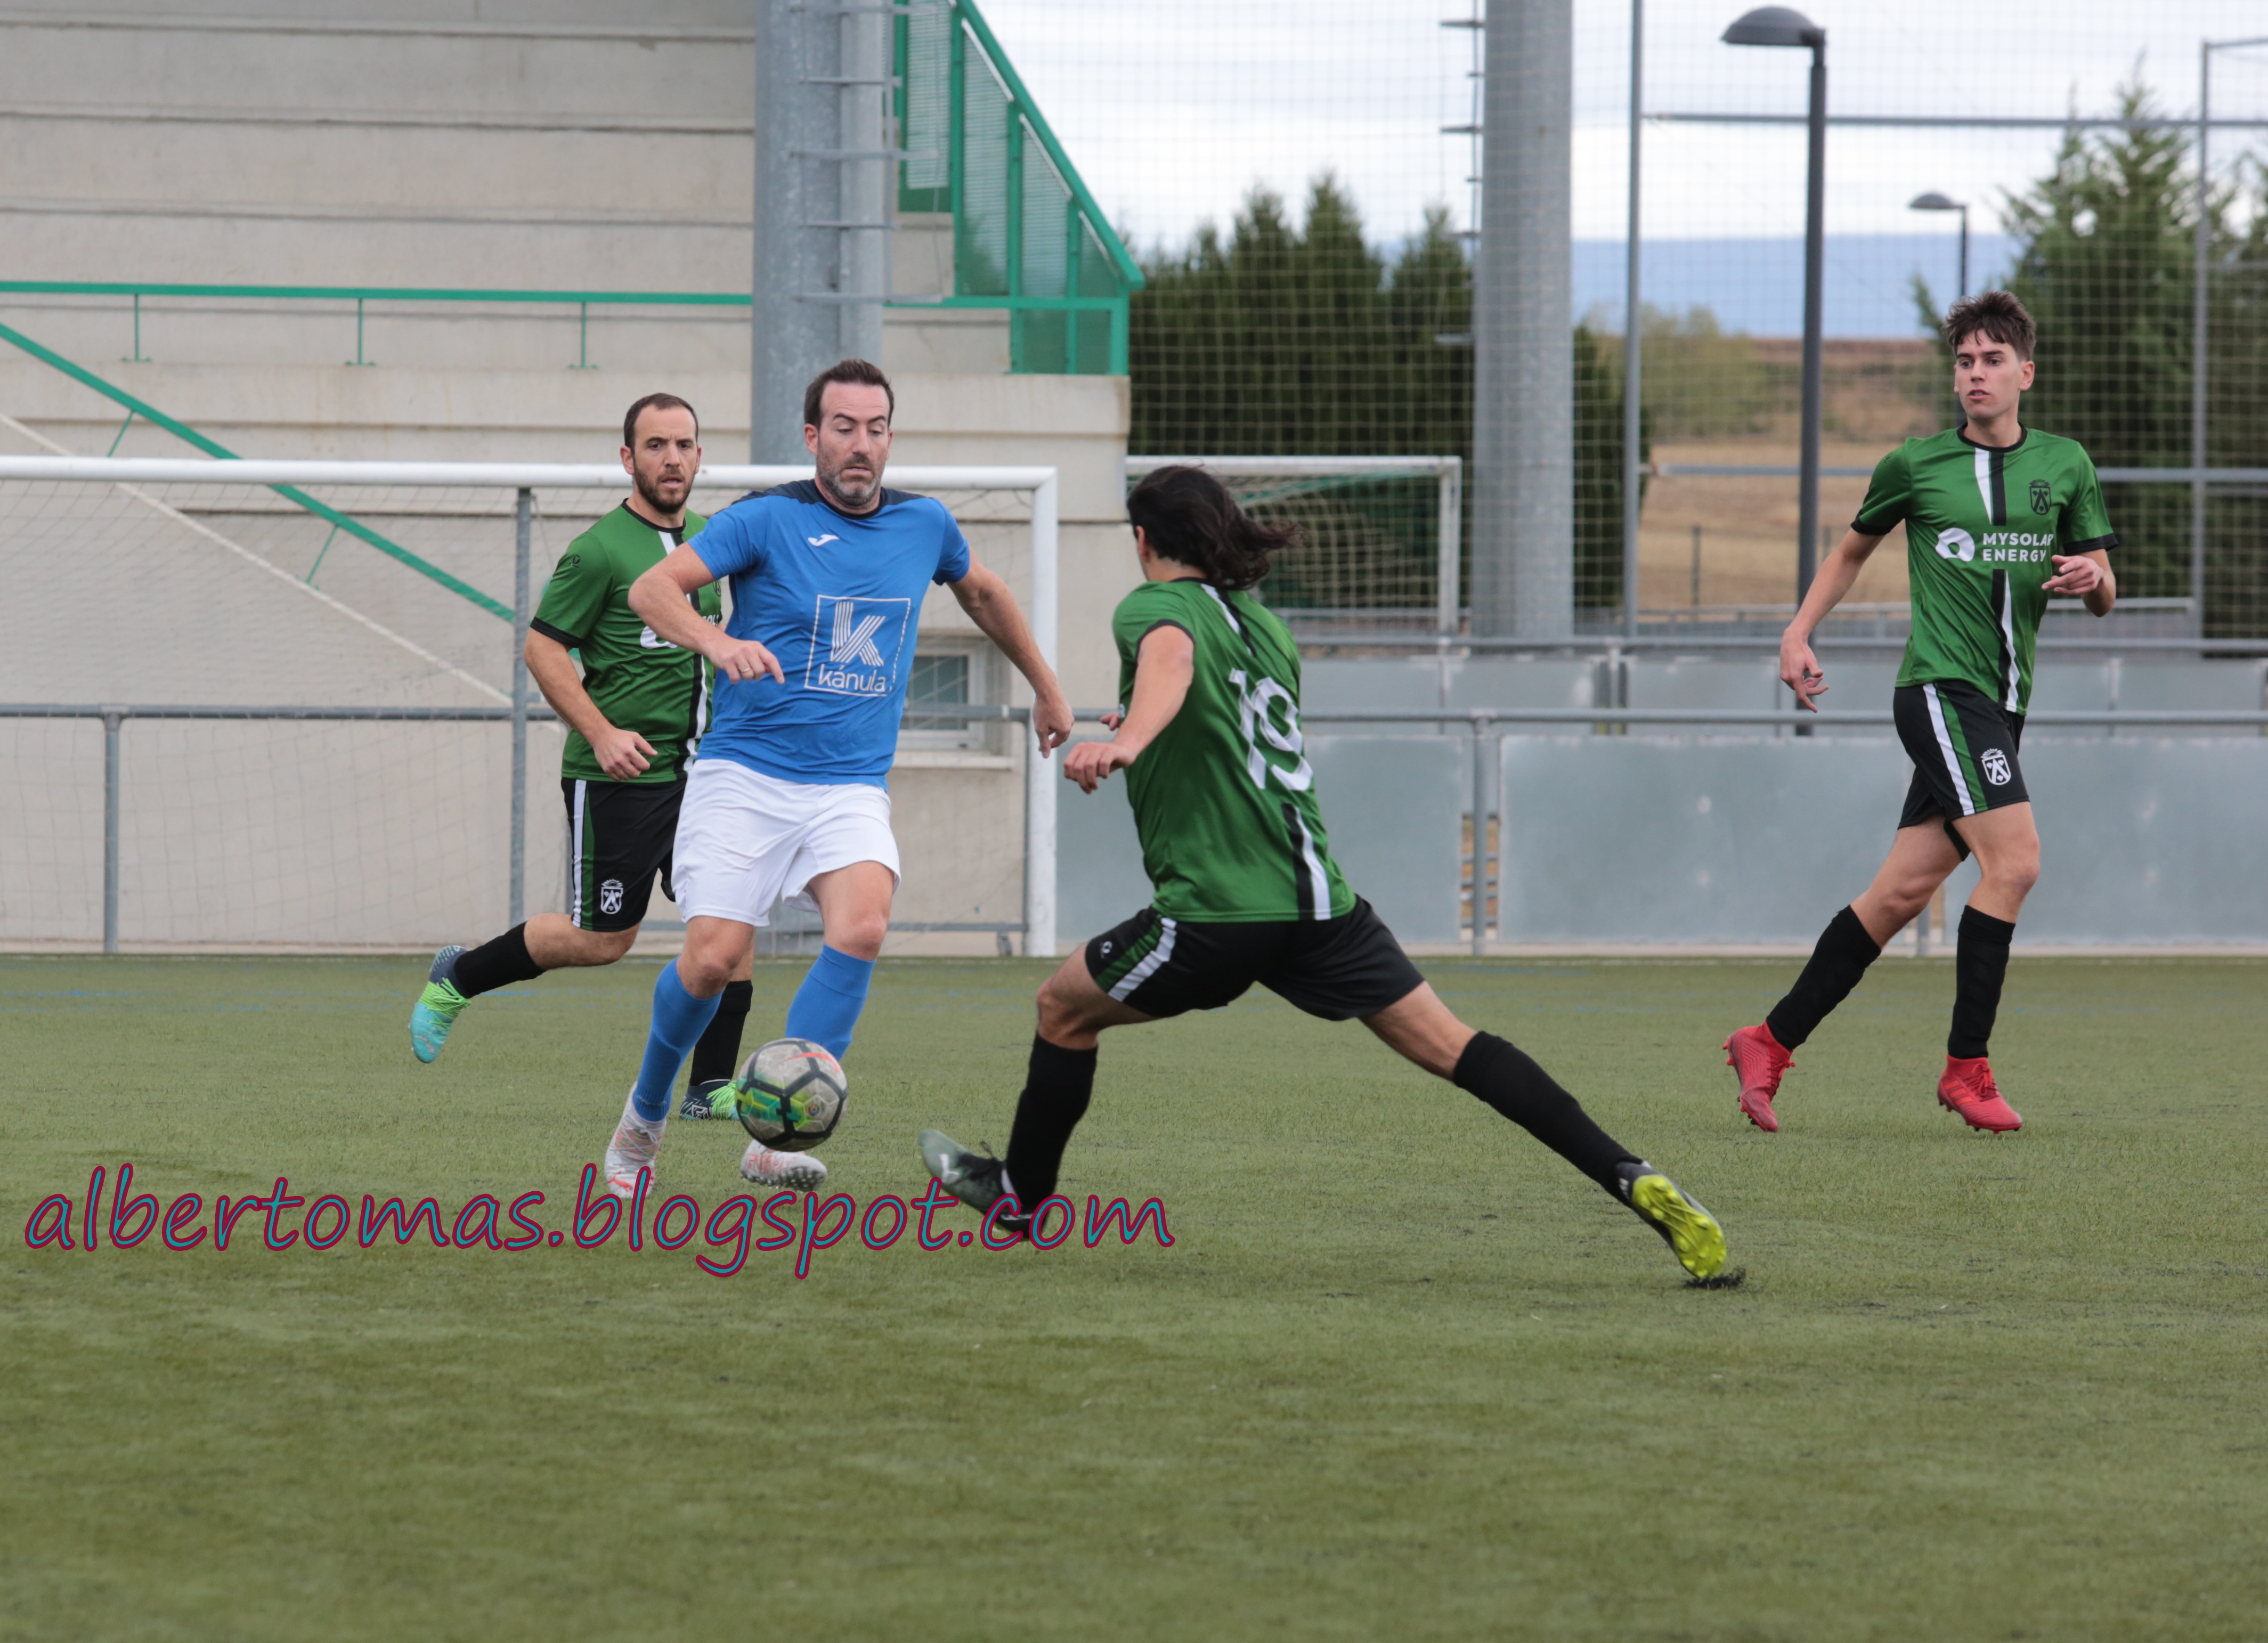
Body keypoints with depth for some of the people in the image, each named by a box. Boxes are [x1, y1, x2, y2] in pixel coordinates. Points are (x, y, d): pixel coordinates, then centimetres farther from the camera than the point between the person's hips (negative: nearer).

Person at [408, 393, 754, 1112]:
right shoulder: (600, 551, -13)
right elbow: (543, 648, -12)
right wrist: (601, 733, -19)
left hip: (696, 769, 6)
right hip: (618, 777, -6)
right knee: (602, 938, 0)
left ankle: (711, 1084, 0)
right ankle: (458, 978, 22)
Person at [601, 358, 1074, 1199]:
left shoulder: (923, 524, 8)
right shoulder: (770, 519, -6)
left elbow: (982, 591, 30)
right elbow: (650, 588, -14)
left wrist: (1045, 685, 38)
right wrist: (717, 641, -33)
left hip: (850, 789, 3)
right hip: (743, 775, -3)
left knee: (862, 926, -26)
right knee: (713, 961, -13)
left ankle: (776, 1138, -25)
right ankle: (645, 1114, 18)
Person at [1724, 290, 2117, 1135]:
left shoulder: (2065, 466, 10)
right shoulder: (1915, 465, 2)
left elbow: (2104, 596, 13)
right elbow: (1854, 548, 19)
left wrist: (2092, 577, -10)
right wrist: (1799, 631, 10)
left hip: (2002, 702, 5)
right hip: (1940, 687, -5)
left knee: (1903, 890, 4)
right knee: (2014, 860, -19)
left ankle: (1771, 1043, 13)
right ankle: (1966, 1066, -12)